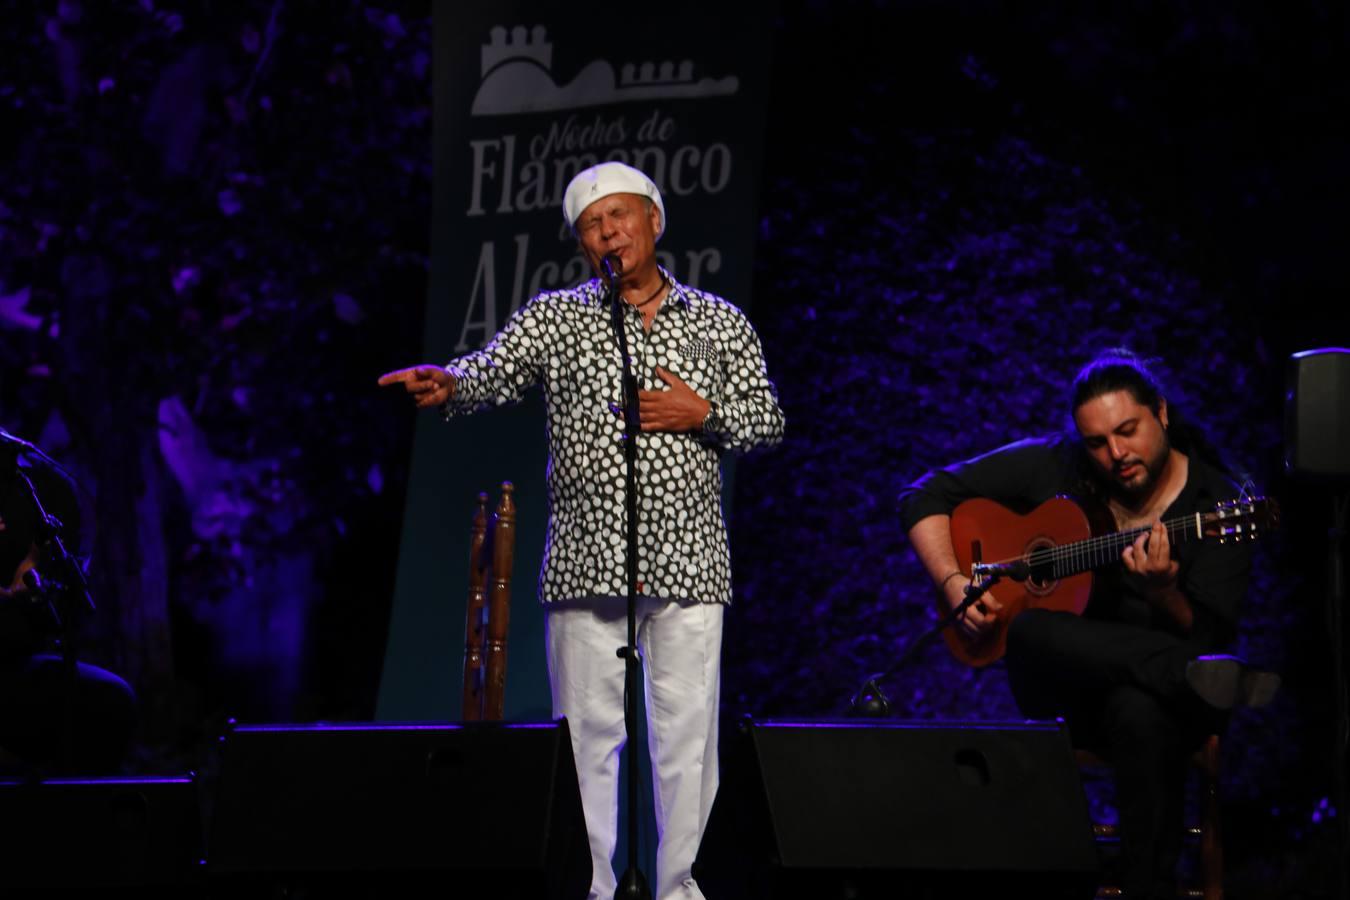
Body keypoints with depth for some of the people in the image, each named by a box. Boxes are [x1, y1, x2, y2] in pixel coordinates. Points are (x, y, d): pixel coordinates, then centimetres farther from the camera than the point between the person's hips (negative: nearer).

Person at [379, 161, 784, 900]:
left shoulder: (720, 324, 11)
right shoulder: (553, 318, 8)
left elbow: (767, 423, 12)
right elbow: (490, 374, -6)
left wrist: (704, 414, -6)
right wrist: (446, 383, -28)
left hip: (688, 561, 0)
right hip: (586, 561, 0)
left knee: (686, 731, 0)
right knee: (586, 733, 0)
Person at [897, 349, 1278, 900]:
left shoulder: (1215, 504, -6)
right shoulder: (1051, 469, 2)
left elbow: (1207, 640, -11)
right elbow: (925, 498, 8)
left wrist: (1164, 594, -32)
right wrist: (953, 582, -8)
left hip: (1143, 690, -3)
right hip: (1060, 687, 3)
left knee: (1141, 711, -42)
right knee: (1029, 631, -36)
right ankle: (1198, 678, -45)